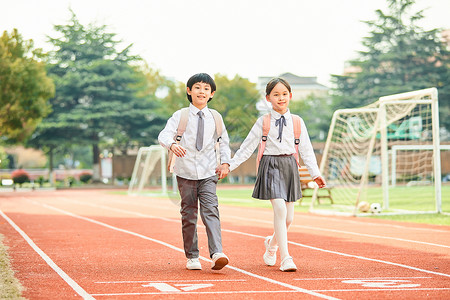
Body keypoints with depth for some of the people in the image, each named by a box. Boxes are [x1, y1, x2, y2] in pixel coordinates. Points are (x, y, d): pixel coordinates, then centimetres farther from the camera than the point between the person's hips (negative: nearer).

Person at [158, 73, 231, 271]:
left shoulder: (215, 117, 7)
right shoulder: (180, 116, 0)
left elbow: (224, 141, 21)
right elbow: (164, 135, -12)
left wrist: (225, 162, 9)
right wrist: (172, 145, -34)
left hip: (208, 173, 0)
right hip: (186, 172, 0)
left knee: (211, 210, -14)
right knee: (189, 214, 5)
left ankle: (216, 253, -23)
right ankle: (192, 257, 16)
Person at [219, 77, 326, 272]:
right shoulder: (263, 122, 1)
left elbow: (306, 149, 10)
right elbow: (247, 147, 4)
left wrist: (315, 173, 4)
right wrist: (229, 166, -1)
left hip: (289, 166, 3)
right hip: (270, 166, -3)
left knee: (288, 218, 5)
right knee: (280, 209, -19)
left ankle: (272, 244, 36)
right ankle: (285, 258, -15)